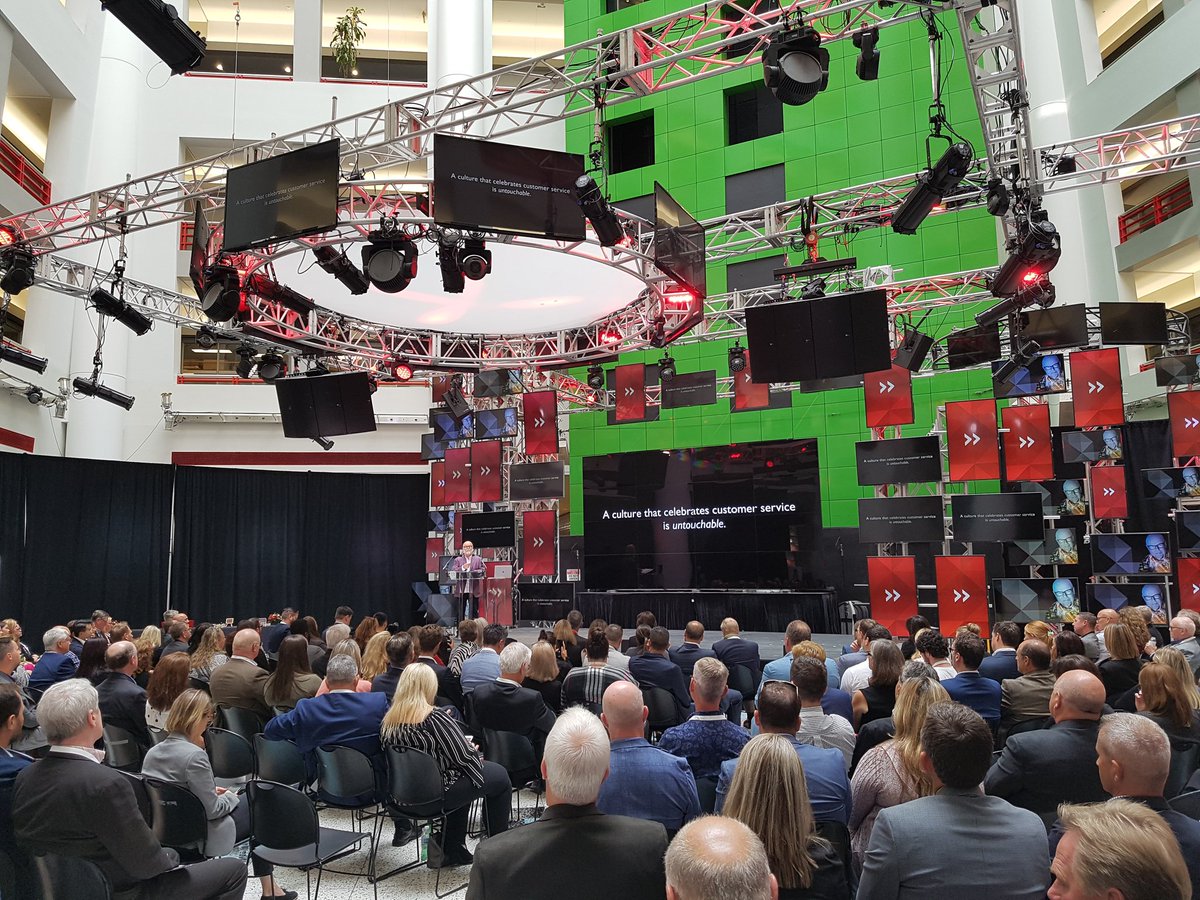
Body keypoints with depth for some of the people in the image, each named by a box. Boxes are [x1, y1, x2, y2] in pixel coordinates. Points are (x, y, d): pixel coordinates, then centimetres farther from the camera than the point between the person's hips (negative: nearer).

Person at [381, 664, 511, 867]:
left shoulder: (388, 722, -2)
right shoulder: (434, 717, -23)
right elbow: (465, 756, -19)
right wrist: (473, 748, 4)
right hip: (437, 793, -7)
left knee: (461, 774, 29)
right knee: (499, 776, 10)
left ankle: (451, 850, 29)